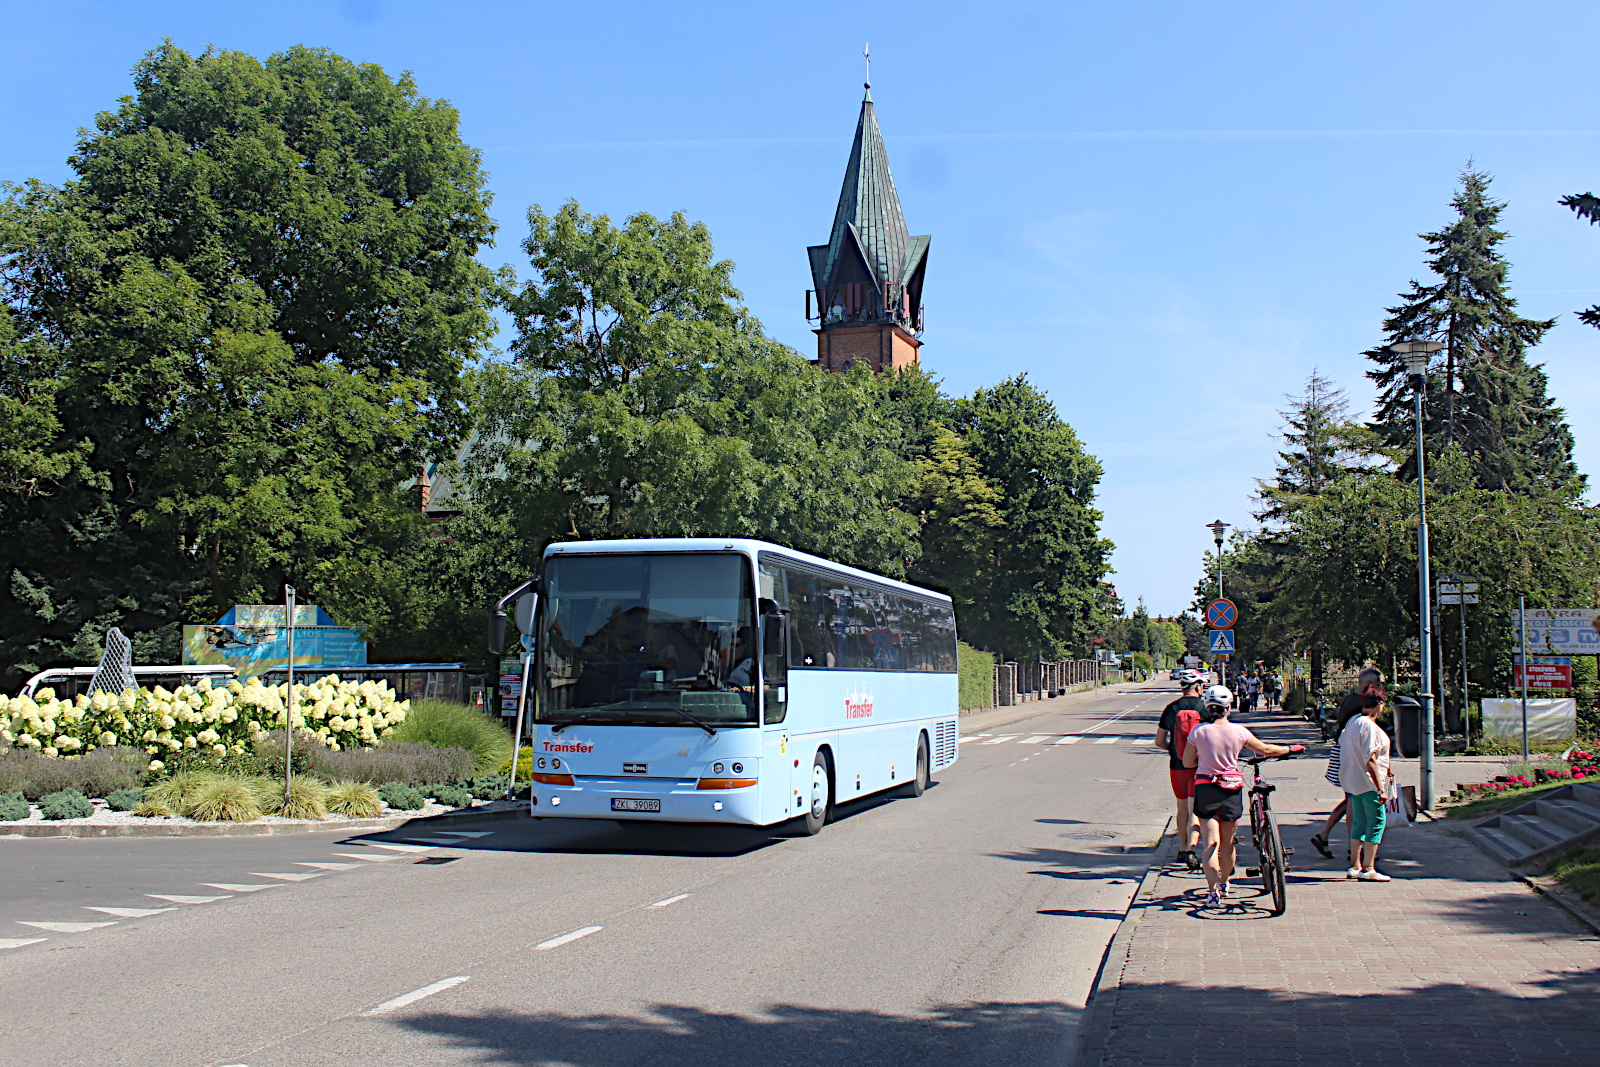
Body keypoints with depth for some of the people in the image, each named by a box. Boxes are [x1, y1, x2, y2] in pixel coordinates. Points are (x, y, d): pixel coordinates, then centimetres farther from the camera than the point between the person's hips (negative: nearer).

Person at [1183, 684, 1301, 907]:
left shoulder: (1199, 731, -7)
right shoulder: (1238, 731, -5)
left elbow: (1187, 762, 0)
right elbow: (1265, 749, 9)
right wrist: (1290, 749, 26)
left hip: (1205, 788, -1)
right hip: (1231, 789, 1)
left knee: (1210, 844, -1)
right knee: (1228, 842, 18)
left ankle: (1213, 892, -12)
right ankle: (1224, 882, 35)